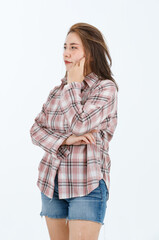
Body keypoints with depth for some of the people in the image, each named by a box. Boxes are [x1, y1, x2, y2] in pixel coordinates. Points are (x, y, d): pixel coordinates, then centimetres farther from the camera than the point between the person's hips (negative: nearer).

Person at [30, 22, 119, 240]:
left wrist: (74, 84, -8)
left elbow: (79, 125, -19)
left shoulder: (106, 88, -7)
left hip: (87, 185, -6)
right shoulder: (58, 90, 10)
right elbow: (36, 130, 4)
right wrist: (66, 140, -14)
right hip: (52, 182, 6)